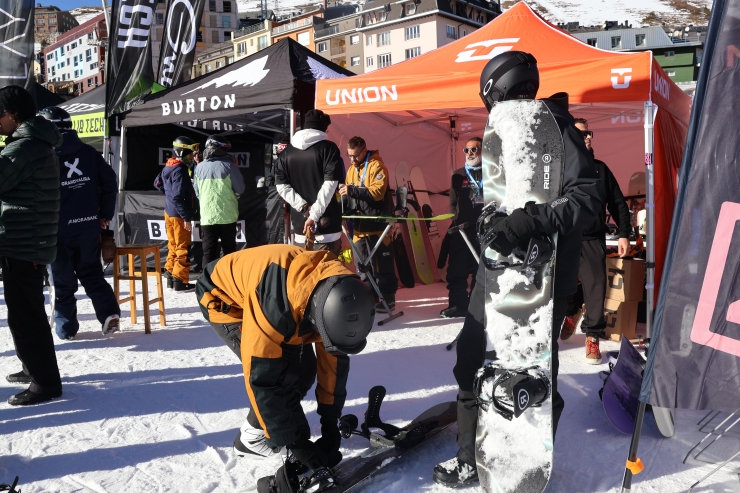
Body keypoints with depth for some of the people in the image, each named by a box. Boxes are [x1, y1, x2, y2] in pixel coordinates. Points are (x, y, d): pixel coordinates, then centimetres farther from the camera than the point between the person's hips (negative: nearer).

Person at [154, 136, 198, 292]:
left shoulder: (169, 166, 8)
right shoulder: (180, 170, -21)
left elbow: (157, 183, 23)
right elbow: (178, 196, -26)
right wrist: (186, 218, -23)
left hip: (169, 212, 9)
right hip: (178, 215, -9)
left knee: (173, 246, 18)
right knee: (183, 248, -1)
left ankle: (170, 276, 26)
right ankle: (180, 281, 3)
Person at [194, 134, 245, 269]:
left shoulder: (199, 167, 2)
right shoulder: (228, 165, -9)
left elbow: (197, 192, 10)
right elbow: (240, 189, -2)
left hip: (207, 216, 2)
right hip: (227, 215, -2)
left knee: (208, 252, 5)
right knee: (229, 250, 11)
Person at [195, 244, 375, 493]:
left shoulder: (337, 292, -24)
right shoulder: (273, 300, -44)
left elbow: (334, 359, -12)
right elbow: (260, 377, -36)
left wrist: (331, 422, -10)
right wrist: (294, 442, -29)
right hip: (224, 296, -6)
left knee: (304, 369, -1)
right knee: (281, 374, -20)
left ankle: (256, 428, 18)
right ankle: (254, 437, 1)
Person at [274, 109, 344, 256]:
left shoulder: (286, 153, 11)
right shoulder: (329, 148, -3)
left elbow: (282, 187, 3)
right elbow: (330, 184, -14)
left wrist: (305, 208, -5)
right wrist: (315, 214, -16)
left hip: (299, 225, 4)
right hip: (327, 223, -4)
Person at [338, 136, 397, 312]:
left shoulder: (376, 166, -7)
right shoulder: (352, 169, 16)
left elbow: (378, 192, -20)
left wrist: (352, 190, -25)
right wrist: (344, 197, -1)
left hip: (377, 224, -7)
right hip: (360, 225, 8)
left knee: (381, 264, -2)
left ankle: (387, 298, 6)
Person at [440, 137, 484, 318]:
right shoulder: (458, 175, 13)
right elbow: (453, 202, 15)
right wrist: (456, 220, 4)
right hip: (461, 230, 2)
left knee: (481, 269, 5)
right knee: (457, 269, 1)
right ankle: (458, 305, 10)